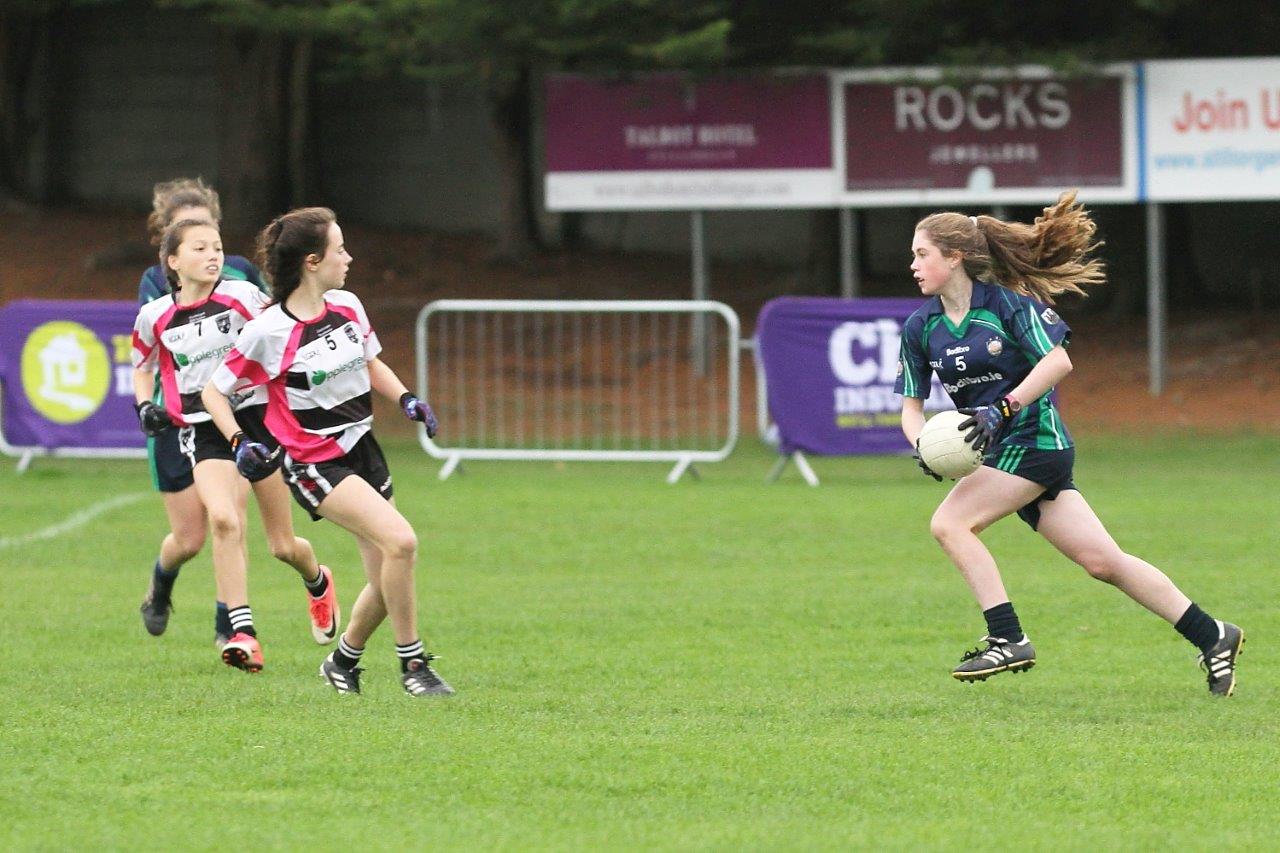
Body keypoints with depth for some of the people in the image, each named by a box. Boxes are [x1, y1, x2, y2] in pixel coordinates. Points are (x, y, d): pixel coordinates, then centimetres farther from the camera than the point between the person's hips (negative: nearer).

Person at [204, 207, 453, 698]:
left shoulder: (347, 306, 3)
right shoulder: (269, 331, -15)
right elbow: (215, 391, -5)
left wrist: (406, 400, 3)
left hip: (362, 450, 7)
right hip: (315, 463, -7)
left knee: (387, 582, 6)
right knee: (400, 540, -25)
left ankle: (344, 661, 32)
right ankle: (412, 663, -12)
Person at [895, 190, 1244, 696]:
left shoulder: (1006, 301, -10)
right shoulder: (920, 327, 8)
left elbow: (1058, 360, -17)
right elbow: (912, 403, 11)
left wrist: (1002, 409, -25)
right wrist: (921, 445, -10)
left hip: (1034, 438, -6)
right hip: (1000, 449, 6)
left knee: (949, 523, -19)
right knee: (1103, 562, 4)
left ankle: (1008, 641, -15)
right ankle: (1212, 637, 11)